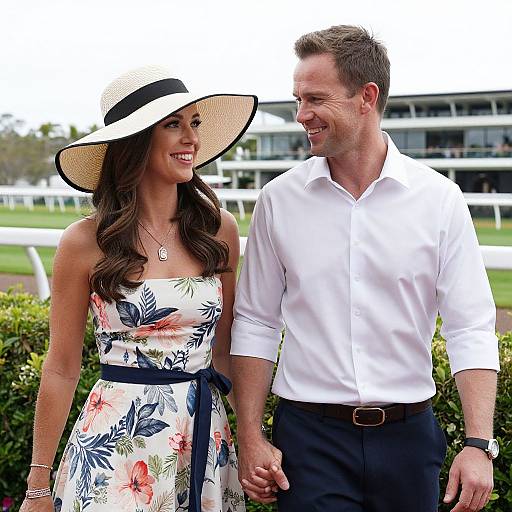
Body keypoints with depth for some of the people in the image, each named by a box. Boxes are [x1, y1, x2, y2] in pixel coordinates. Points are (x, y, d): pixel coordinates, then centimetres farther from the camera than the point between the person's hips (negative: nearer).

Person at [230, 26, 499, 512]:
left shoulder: (439, 200, -4)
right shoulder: (278, 200, -1)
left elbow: (471, 329, -4)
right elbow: (256, 324, 3)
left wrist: (478, 444, -13)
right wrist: (250, 439, -2)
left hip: (407, 435, 1)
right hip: (308, 435, 0)